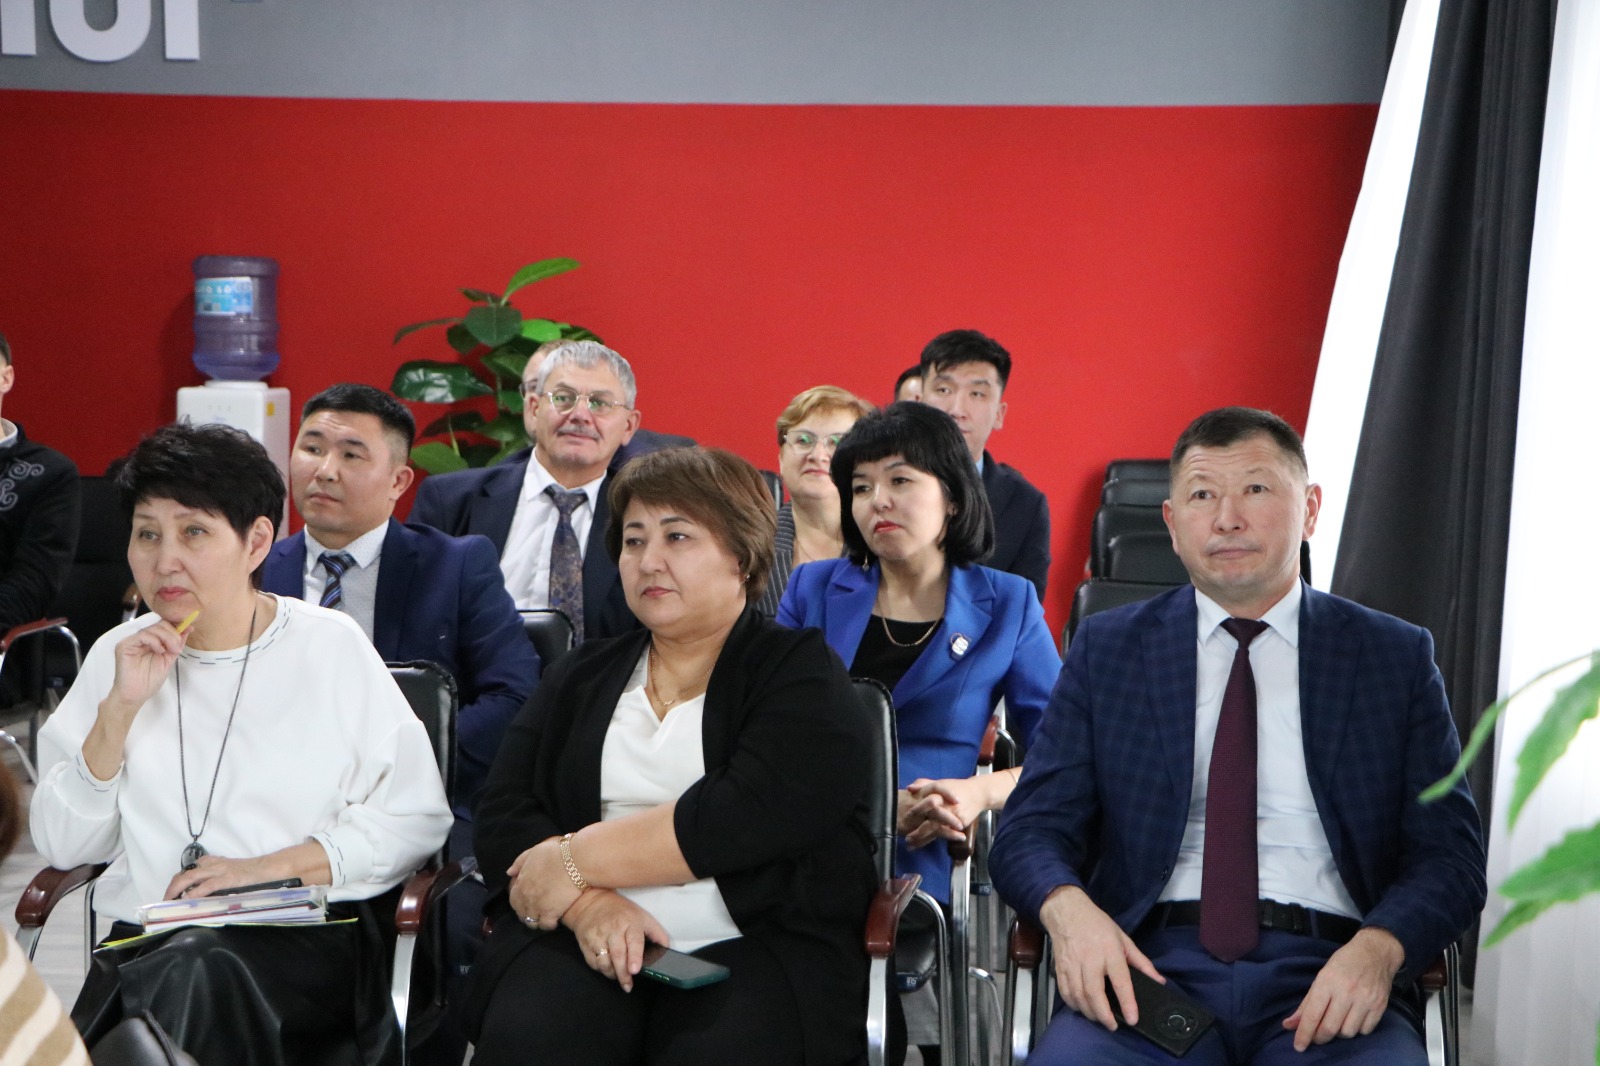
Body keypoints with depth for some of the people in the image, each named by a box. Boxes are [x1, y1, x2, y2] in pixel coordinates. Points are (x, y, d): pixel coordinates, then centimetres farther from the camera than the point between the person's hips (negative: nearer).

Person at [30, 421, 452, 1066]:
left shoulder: (329, 645, 4)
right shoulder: (119, 657, 12)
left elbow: (418, 817, -1)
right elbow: (61, 846, 7)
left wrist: (269, 867, -11)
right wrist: (120, 707, -5)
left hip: (312, 934, -2)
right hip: (147, 943, 2)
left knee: (198, 972, -34)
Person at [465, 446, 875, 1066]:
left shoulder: (801, 674, 7)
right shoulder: (581, 678, 20)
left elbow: (748, 817, -10)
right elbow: (503, 818, 9)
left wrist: (575, 859, -8)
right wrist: (587, 902, -11)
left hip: (758, 943, -2)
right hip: (579, 941, 3)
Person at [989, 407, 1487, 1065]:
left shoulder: (1397, 657, 12)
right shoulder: (1106, 649, 13)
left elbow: (1450, 854, 7)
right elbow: (1031, 829, 9)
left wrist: (1378, 947, -14)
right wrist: (1068, 907, -15)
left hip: (1323, 983, 0)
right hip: (1154, 967, 0)